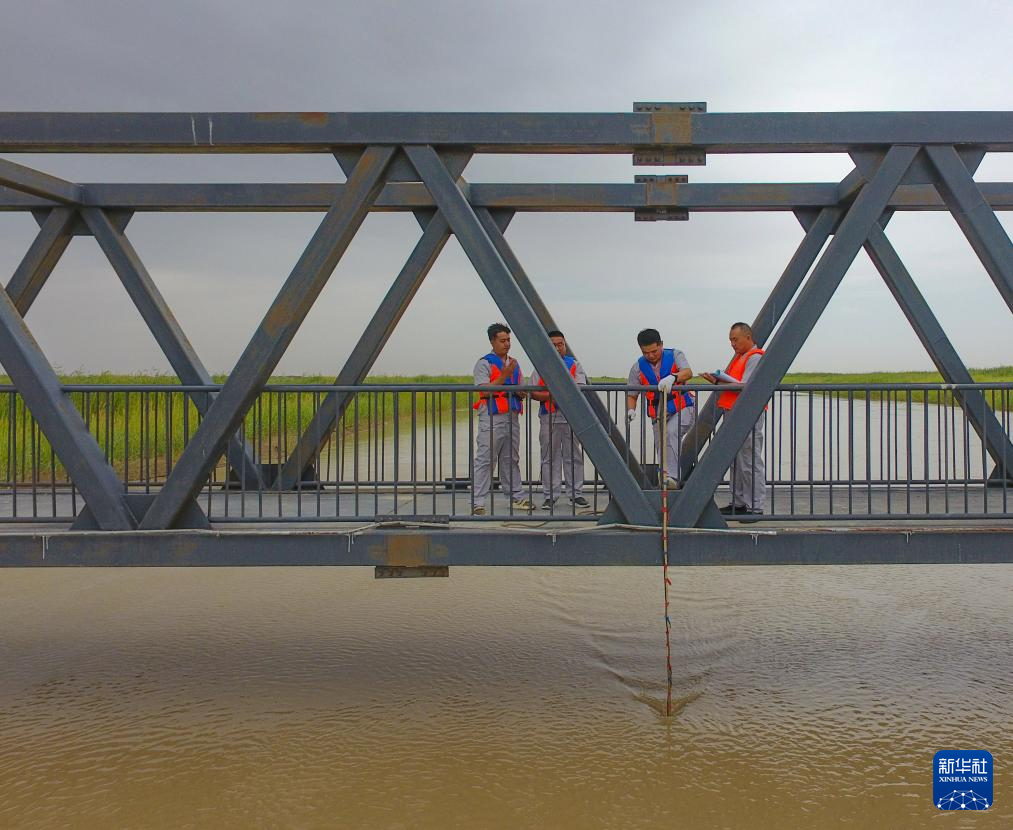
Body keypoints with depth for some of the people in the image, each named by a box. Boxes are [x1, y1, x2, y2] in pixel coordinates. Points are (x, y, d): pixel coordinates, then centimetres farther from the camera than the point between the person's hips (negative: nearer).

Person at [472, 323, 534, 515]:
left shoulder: (514, 364, 18)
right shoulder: (484, 363, -4)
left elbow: (522, 391, 22)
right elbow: (484, 391, -15)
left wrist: (515, 391, -2)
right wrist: (504, 375, -20)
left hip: (512, 417, 7)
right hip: (492, 419, -7)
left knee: (511, 460, 14)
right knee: (485, 460, -7)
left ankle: (517, 497, 20)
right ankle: (478, 502, -6)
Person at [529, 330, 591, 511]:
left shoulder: (574, 364, 11)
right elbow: (534, 393, 1)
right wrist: (551, 395, -15)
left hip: (571, 416, 0)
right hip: (548, 417, 0)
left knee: (573, 455, 4)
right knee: (550, 457, 3)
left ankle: (576, 494, 11)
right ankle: (550, 496, 9)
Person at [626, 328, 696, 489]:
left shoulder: (675, 355, -2)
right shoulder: (638, 367, 3)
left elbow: (688, 372, -21)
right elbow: (632, 394, 6)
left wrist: (672, 378, -41)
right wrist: (631, 410, -15)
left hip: (682, 409, -4)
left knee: (672, 433, -30)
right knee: (661, 448, 4)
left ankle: (672, 477, -35)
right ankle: (665, 482, 16)